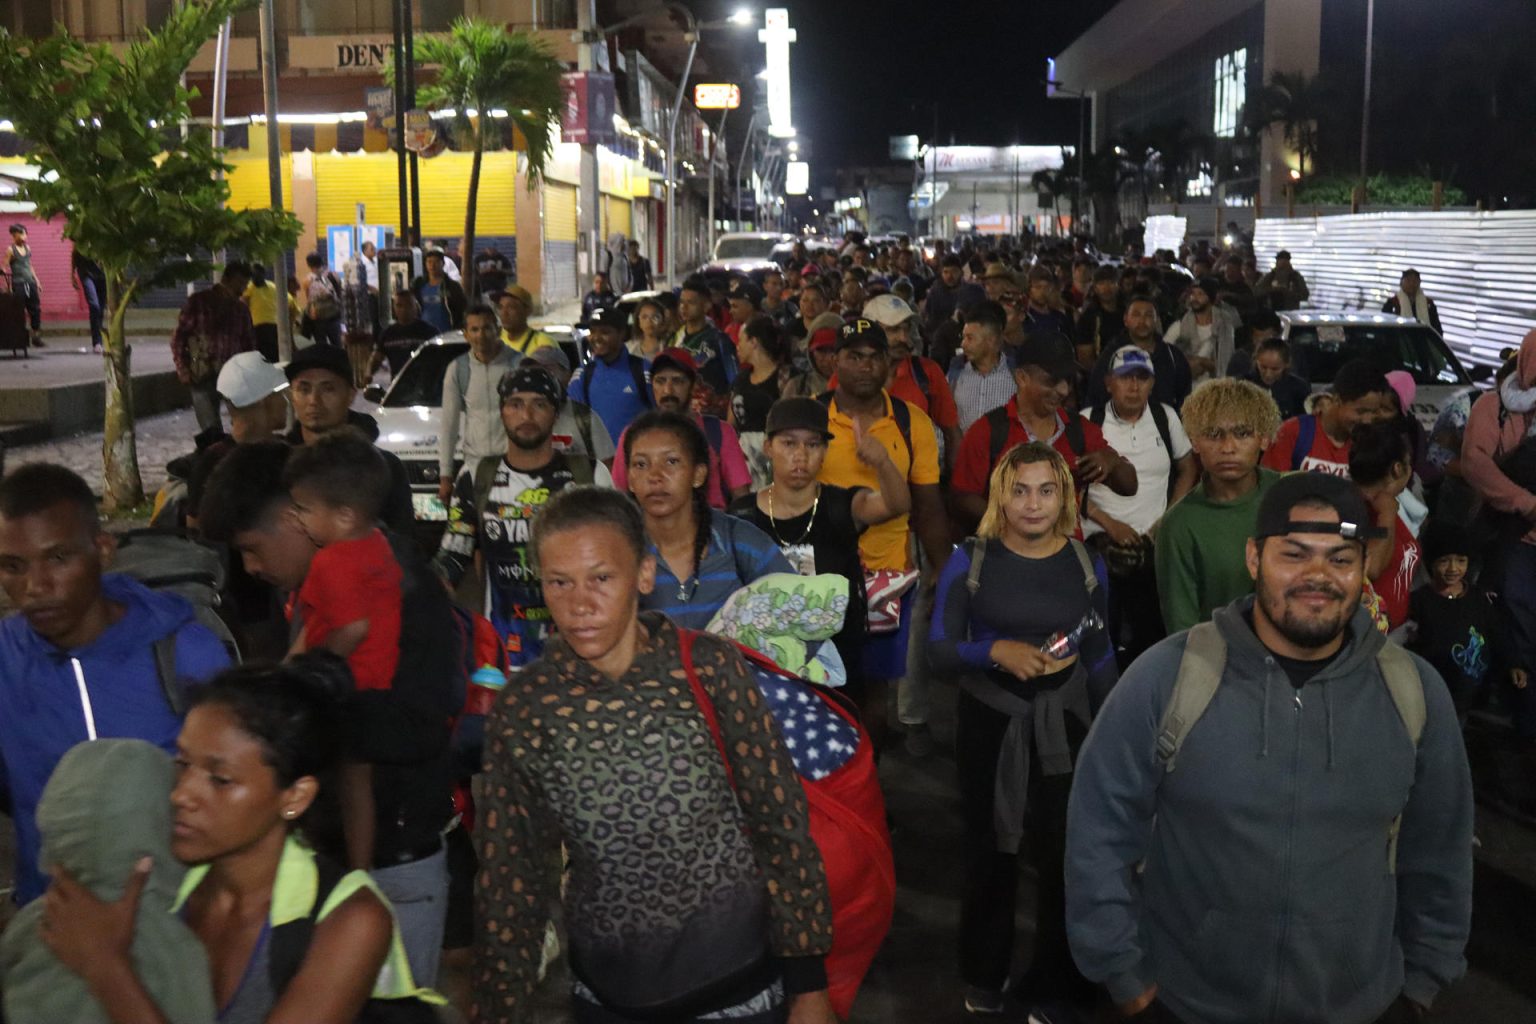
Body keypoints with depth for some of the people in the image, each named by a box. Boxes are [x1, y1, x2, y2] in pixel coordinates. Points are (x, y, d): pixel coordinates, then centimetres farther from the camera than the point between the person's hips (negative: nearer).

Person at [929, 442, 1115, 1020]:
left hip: (1064, 724, 1)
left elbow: (1100, 656, 6)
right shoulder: (970, 561, -8)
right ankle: (984, 976, 37)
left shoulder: (1087, 566, -3)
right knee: (989, 851, 15)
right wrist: (995, 650, -27)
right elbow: (938, 652, -11)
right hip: (988, 724, 0)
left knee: (1064, 854, 6)